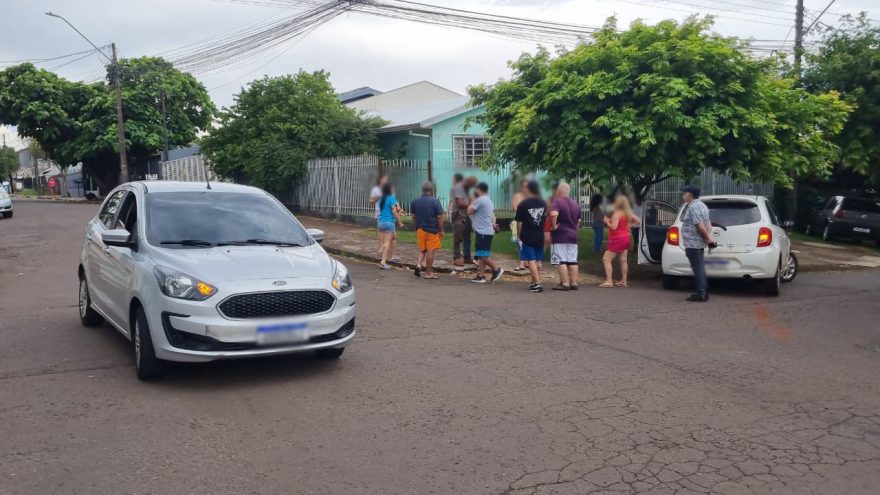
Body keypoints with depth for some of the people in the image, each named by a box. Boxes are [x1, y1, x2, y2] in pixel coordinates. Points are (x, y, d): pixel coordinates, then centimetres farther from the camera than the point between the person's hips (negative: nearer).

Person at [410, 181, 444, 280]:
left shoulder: (415, 201, 3)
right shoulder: (435, 201, -10)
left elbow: (413, 217, 10)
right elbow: (439, 217, -10)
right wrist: (441, 230, -3)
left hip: (420, 229, 4)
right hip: (432, 230, -4)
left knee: (422, 249, 19)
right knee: (430, 251, 2)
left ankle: (419, 264, -3)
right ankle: (429, 273, 8)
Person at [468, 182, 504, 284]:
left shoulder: (479, 200, -14)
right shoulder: (489, 200, 18)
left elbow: (469, 211, -11)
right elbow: (492, 215, 23)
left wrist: (473, 200, -1)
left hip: (483, 232, -10)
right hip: (488, 231, 10)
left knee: (482, 255, -6)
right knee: (482, 255, 9)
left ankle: (497, 269, 0)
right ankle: (480, 276, 10)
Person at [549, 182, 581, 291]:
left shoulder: (557, 202, -11)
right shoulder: (575, 204, 14)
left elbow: (553, 214, -31)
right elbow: (578, 221, 20)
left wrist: (554, 226, -19)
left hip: (559, 237, -7)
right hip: (573, 237, 7)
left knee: (561, 261, -5)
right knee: (572, 261, 9)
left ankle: (564, 284, -6)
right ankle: (574, 283, 11)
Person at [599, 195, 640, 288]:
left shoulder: (616, 213, -18)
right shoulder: (628, 213, 7)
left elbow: (613, 227, -24)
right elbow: (637, 221, 17)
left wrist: (607, 221, -9)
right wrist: (628, 225, 13)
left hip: (617, 239, -9)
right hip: (626, 238, 9)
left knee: (606, 259, -7)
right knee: (623, 260, 12)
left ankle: (608, 281, -14)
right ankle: (623, 281, 16)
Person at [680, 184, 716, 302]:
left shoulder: (693, 207, -17)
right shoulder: (701, 205, 16)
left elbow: (700, 226, -23)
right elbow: (708, 224, 16)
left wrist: (708, 238, -14)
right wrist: (708, 237, 5)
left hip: (693, 243, -10)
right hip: (699, 243, 10)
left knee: (698, 268, -5)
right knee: (700, 268, 16)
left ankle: (701, 294, -2)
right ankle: (703, 292, 22)